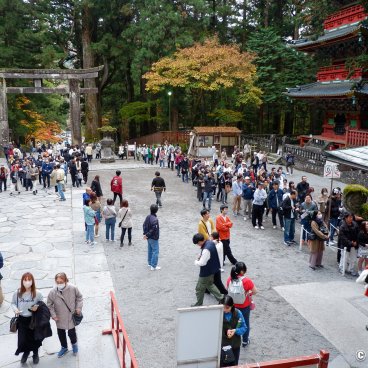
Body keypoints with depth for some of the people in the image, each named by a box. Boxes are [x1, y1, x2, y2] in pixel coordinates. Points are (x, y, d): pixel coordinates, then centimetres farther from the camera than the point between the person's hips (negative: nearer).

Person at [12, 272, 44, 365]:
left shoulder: (37, 293, -17)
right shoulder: (17, 293, -15)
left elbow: (42, 304, 0)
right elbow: (13, 303, 2)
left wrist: (37, 307, -20)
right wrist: (15, 309, -17)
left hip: (34, 319, -1)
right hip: (22, 319, 1)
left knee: (34, 337, 14)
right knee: (23, 339, 9)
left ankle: (35, 354, 42)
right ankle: (25, 353, 43)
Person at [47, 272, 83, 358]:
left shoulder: (73, 288, -22)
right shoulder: (52, 292, -21)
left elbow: (79, 297, -3)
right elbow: (49, 305, -5)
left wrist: (78, 308, -8)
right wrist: (53, 315, -9)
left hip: (71, 317, -1)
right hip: (60, 319, 1)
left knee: (71, 333, 12)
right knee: (61, 334, 19)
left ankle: (74, 344, 46)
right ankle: (64, 348, 47)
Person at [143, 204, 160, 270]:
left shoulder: (148, 217, 1)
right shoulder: (155, 219, -25)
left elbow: (144, 225, 8)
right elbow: (153, 229, -27)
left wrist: (145, 234, 8)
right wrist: (147, 235, -15)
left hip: (149, 238, 9)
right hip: (154, 238, -9)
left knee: (150, 250, 20)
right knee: (155, 251, 0)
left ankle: (150, 263, 33)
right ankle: (153, 266, 2)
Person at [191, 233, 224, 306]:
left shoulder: (206, 250, -34)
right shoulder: (210, 242, -4)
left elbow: (202, 263, -29)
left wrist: (196, 261, -10)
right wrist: (201, 256, 0)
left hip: (206, 273, -9)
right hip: (212, 269, 9)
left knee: (199, 289, 11)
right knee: (210, 284, 28)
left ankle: (198, 304, 28)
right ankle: (221, 298, 30)